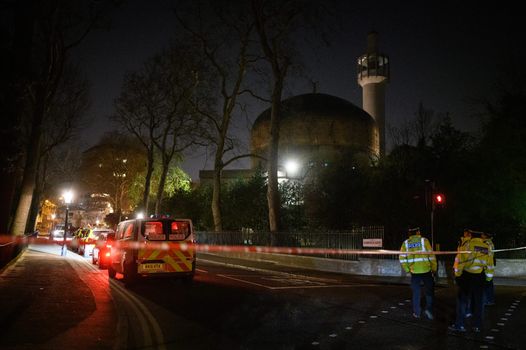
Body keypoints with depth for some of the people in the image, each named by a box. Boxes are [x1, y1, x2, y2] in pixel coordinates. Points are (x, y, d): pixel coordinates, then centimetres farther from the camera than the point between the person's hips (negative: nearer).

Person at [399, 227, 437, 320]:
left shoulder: (406, 243, 4)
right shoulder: (424, 240, -2)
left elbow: (402, 258, 1)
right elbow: (431, 255, -6)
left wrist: (407, 269, 10)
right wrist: (434, 268, 2)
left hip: (414, 271, 2)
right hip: (426, 270, -2)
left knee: (416, 292, 11)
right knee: (429, 291, 13)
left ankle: (416, 313, 15)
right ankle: (429, 309, 0)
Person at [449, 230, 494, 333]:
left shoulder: (467, 244, -7)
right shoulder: (486, 247, 6)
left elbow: (460, 259, -11)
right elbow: (489, 264, 9)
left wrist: (457, 274, -3)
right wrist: (488, 278, 17)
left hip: (466, 275, -4)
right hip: (480, 277, 4)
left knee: (462, 300, 3)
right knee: (478, 301, 12)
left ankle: (460, 324, 3)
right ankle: (477, 326, 17)